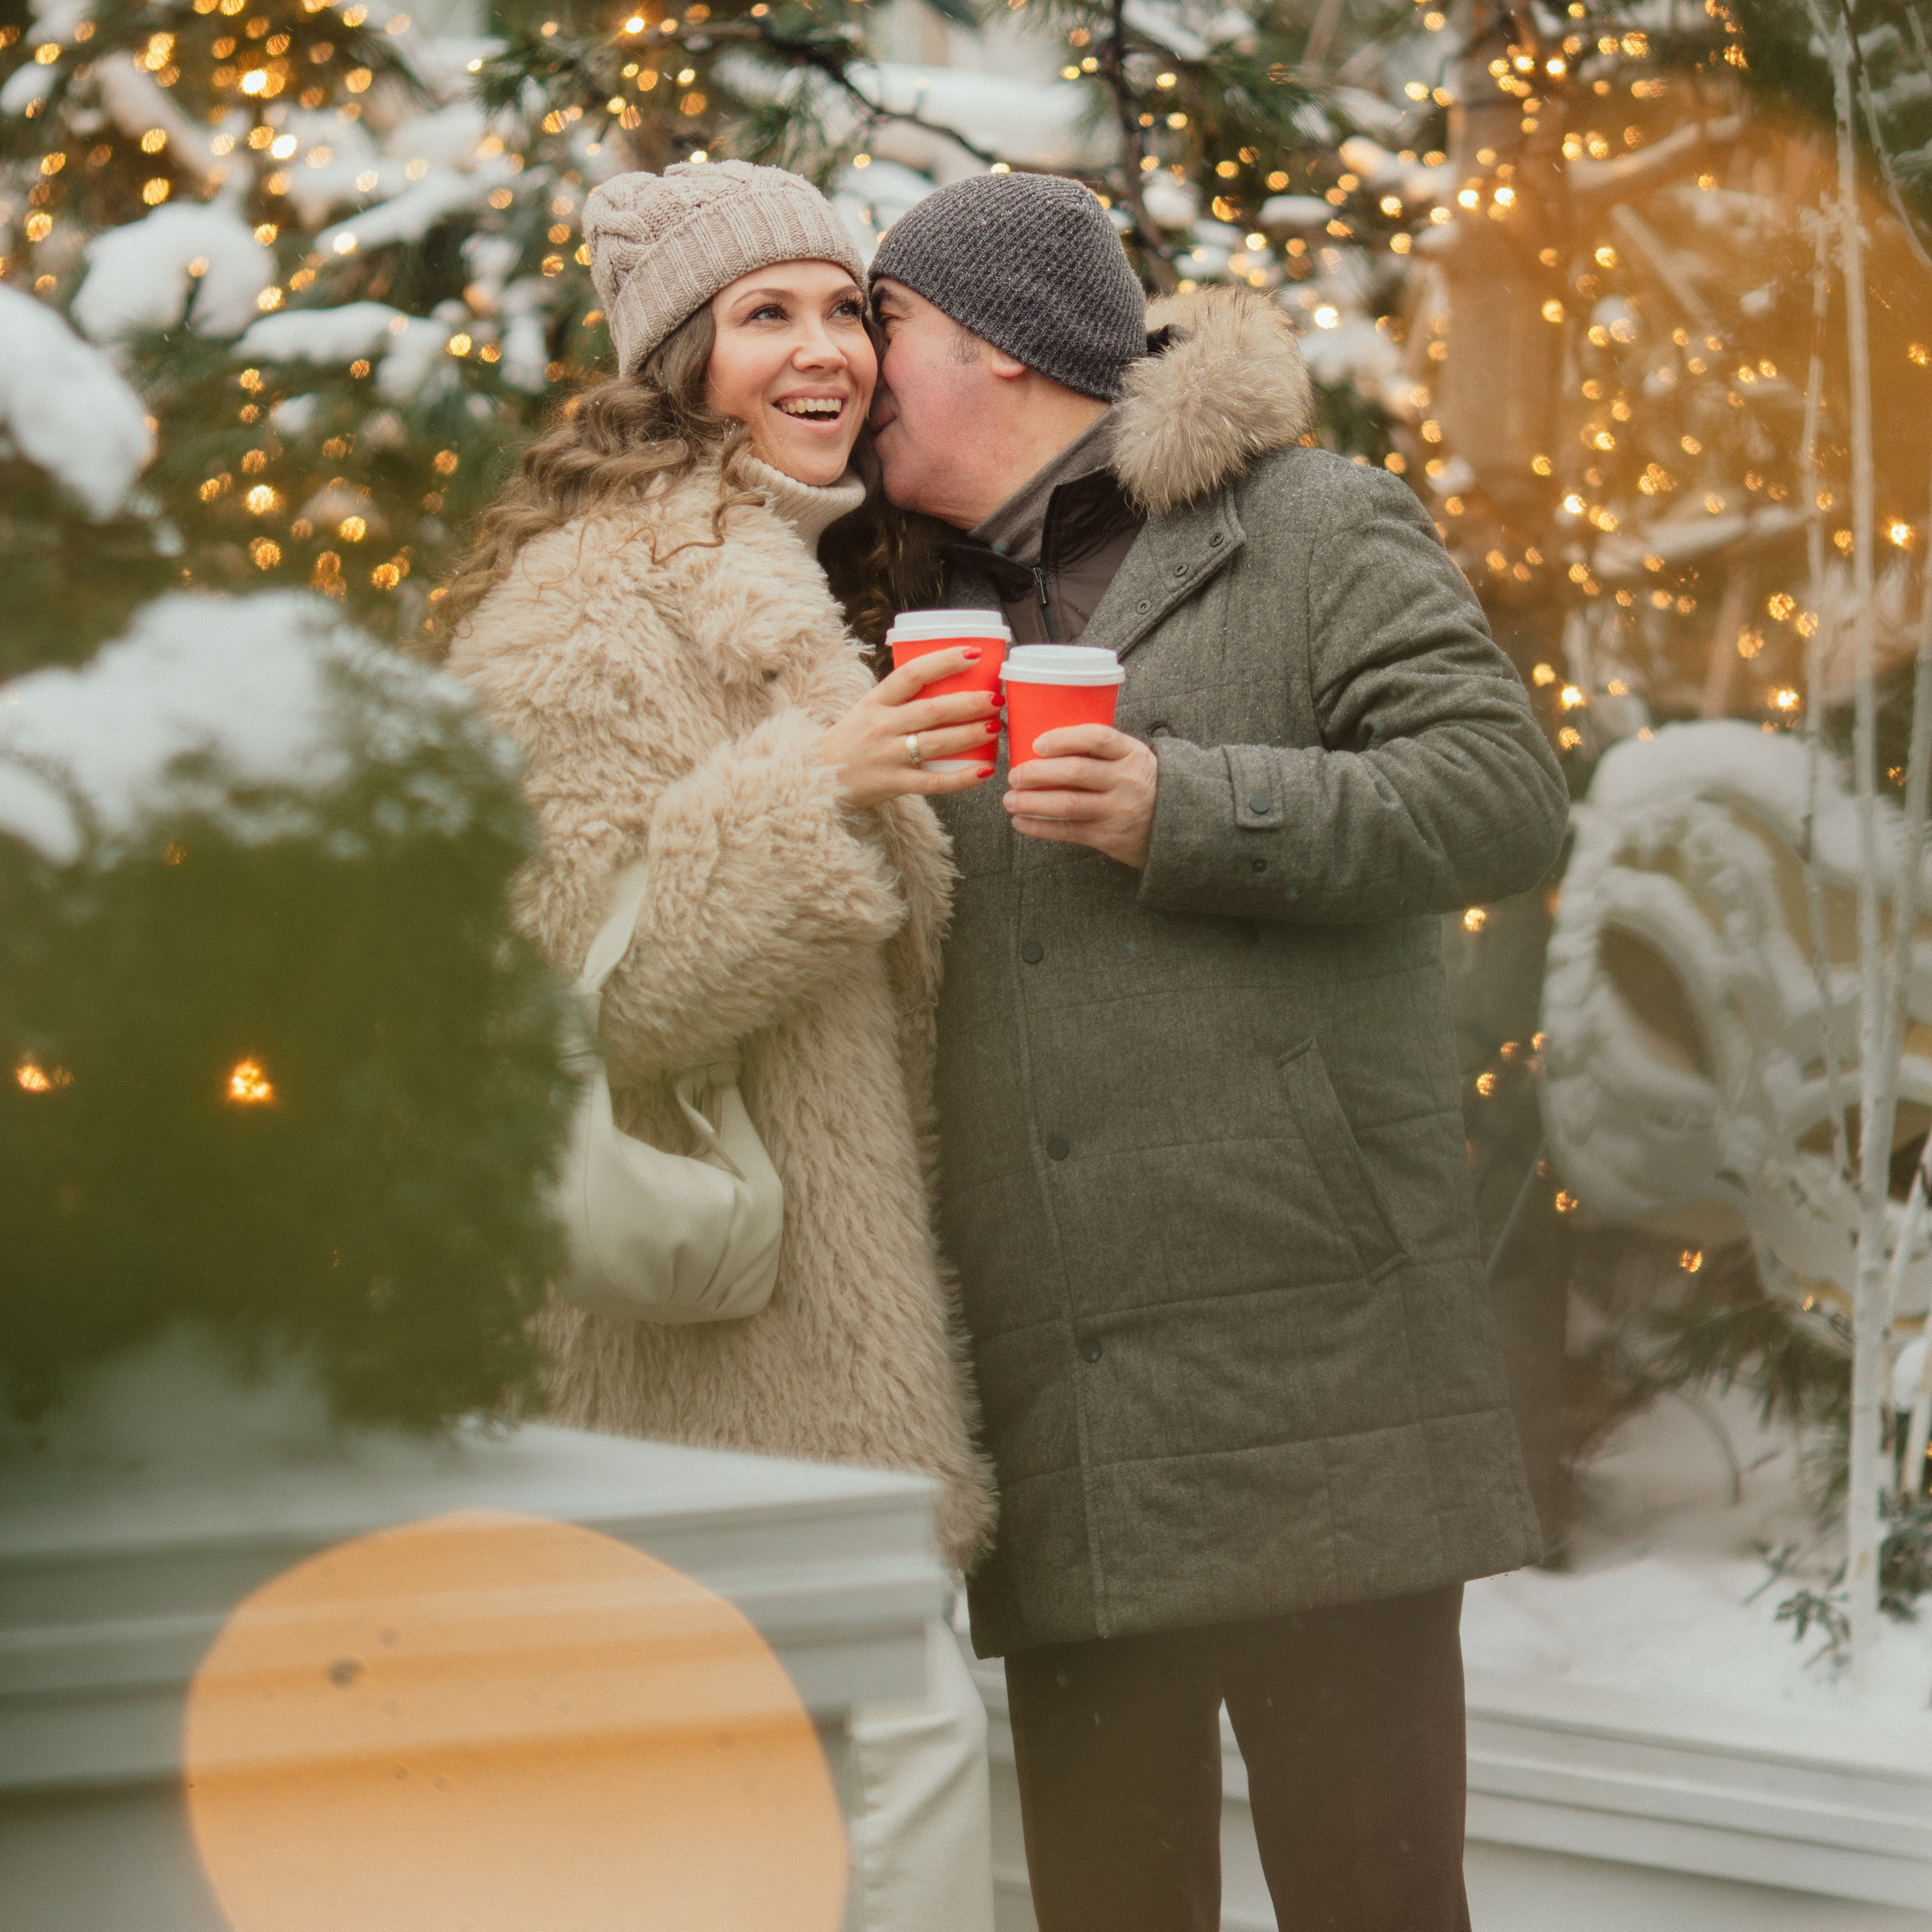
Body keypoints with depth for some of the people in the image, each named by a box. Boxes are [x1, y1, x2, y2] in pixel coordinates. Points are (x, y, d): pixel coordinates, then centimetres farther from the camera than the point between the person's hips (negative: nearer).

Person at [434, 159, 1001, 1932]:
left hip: (801, 1295, 10)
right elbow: (564, 970, -21)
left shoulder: (769, 587, 21)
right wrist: (808, 792, -25)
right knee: (907, 1719, -12)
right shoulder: (594, 606, -12)